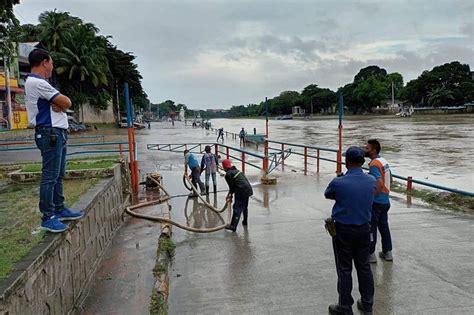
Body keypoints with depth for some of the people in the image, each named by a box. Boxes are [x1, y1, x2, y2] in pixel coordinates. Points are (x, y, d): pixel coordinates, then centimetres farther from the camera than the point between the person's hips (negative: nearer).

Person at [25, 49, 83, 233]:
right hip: (50, 133, -11)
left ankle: (59, 209, 23)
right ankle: (48, 217, -3)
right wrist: (61, 103, 5)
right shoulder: (37, 83, -13)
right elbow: (66, 102, -15)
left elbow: (63, 104, 13)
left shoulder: (38, 83, 20)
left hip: (57, 133, 11)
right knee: (50, 176, -8)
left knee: (58, 175, 14)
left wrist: (58, 105, -7)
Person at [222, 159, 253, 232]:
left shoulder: (228, 174, -7)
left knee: (237, 208, -9)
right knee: (245, 206, 24)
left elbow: (232, 186, -4)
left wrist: (230, 194, 11)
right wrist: (230, 193, 22)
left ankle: (233, 226, -12)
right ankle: (245, 221, 39)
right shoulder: (236, 170, 21)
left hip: (241, 191, -9)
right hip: (248, 189, 9)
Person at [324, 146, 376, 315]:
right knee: (364, 267, 17)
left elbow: (328, 195, 0)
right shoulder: (371, 181, -6)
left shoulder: (338, 182, -20)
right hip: (364, 229, 4)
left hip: (343, 230, -4)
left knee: (344, 269, 7)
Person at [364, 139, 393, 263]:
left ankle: (371, 254, 12)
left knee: (371, 227, 3)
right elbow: (390, 179, 19)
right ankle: (387, 252, 26)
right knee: (384, 226, 17)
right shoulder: (384, 161, 8)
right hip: (385, 200, 9)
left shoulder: (374, 164, -20)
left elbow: (380, 183, -31)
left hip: (376, 202, -9)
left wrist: (373, 196, -20)